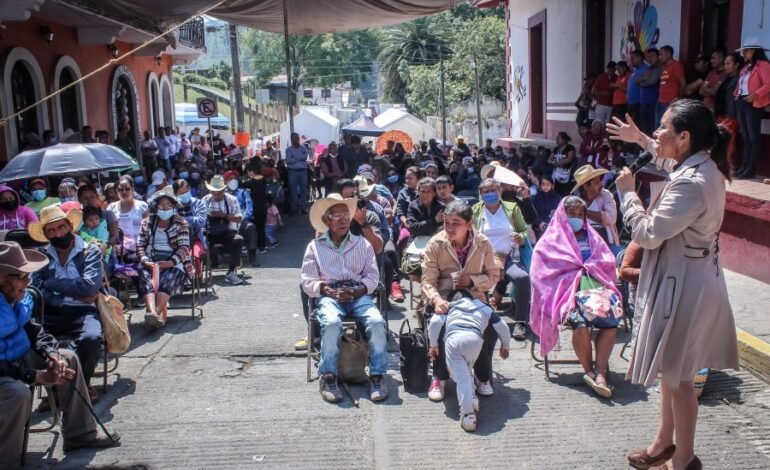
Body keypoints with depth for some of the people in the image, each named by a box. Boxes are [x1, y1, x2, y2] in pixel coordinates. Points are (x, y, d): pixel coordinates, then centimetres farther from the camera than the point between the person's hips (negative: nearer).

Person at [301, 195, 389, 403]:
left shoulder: (362, 244, 15)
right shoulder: (315, 247, 12)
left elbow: (372, 276, 9)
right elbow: (308, 282, 5)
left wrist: (357, 291, -11)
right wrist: (329, 291, -14)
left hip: (359, 294, 2)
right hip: (329, 296, -1)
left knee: (377, 323, -29)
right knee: (331, 323, -35)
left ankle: (377, 376, -16)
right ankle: (328, 377, -21)